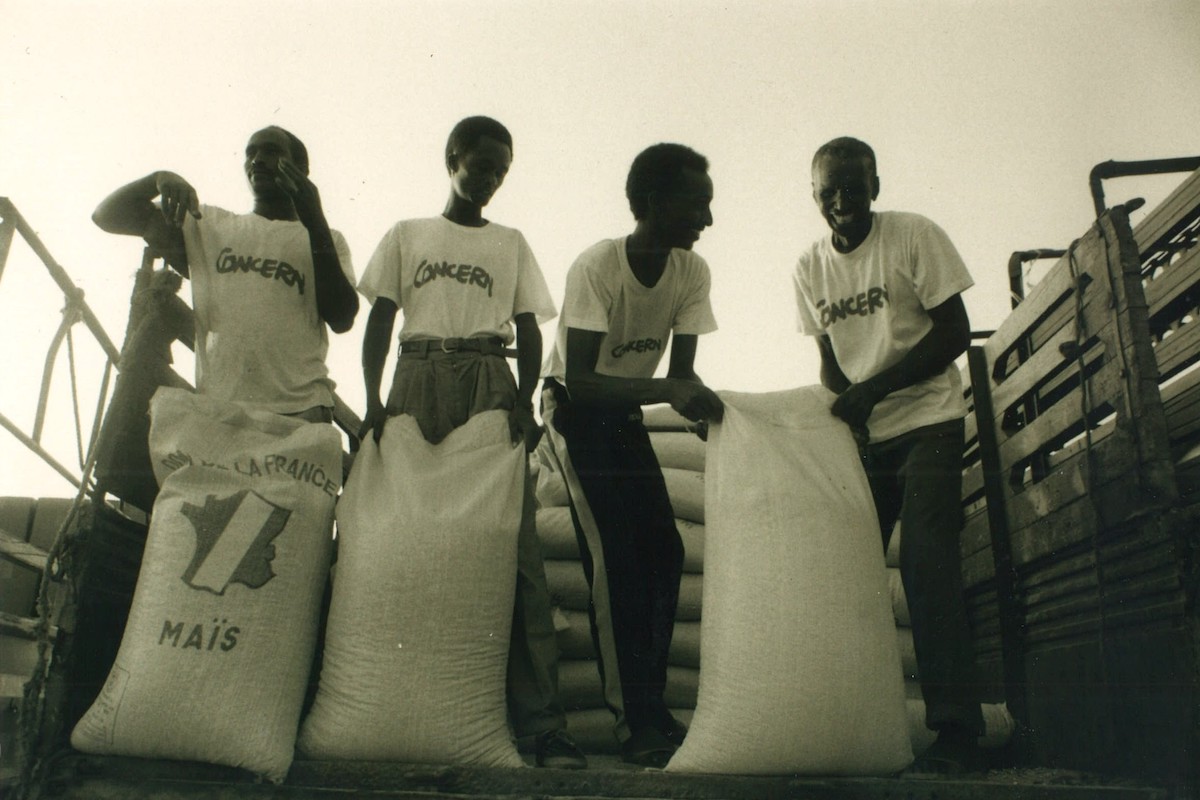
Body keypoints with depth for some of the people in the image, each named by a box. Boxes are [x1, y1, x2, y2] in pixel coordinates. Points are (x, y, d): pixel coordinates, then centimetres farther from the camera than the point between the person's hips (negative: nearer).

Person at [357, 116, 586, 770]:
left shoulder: (511, 244, 21)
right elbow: (378, 323, 11)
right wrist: (373, 399, -6)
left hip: (492, 385, 0)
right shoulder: (406, 236, 19)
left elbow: (529, 331, 12)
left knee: (514, 547, -11)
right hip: (419, 384, 1)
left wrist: (524, 402, -6)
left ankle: (539, 721, -12)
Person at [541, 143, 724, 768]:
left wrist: (699, 400, -31)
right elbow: (579, 381, -31)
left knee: (663, 551, 0)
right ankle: (636, 721, -7)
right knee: (614, 553, -16)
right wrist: (667, 390, -42)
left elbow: (682, 369, -9)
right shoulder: (596, 266, -26)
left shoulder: (692, 271, -10)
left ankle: (651, 704, 13)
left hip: (628, 415, 6)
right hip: (575, 410, -6)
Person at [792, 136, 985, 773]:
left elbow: (954, 332, -9)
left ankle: (956, 729, -10)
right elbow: (829, 358, 8)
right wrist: (845, 409, -12)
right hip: (860, 435, 5)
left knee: (926, 564, -17)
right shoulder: (809, 267, 6)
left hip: (927, 423, -4)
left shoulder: (915, 236, -7)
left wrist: (876, 387, -19)